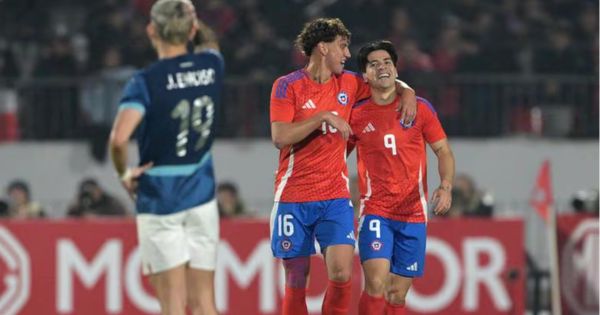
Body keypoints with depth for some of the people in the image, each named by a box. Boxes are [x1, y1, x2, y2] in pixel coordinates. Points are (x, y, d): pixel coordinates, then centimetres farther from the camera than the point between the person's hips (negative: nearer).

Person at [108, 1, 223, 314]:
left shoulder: (146, 82, -13)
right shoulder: (211, 66, 1)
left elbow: (118, 139, -27)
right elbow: (210, 44, 29)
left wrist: (124, 174, -10)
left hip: (158, 198, -4)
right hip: (201, 196, 4)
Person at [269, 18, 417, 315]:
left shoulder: (347, 84, 9)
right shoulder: (287, 86, -4)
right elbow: (280, 137, -16)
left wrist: (406, 91, 6)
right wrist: (323, 117, -18)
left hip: (335, 197, 3)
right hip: (293, 198, -3)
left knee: (342, 274, -15)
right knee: (296, 281, 2)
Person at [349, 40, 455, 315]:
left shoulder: (420, 109, 3)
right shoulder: (357, 116, 2)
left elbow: (443, 151, 6)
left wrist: (445, 187, -12)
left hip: (413, 214, 1)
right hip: (375, 212, -1)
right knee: (376, 283, -20)